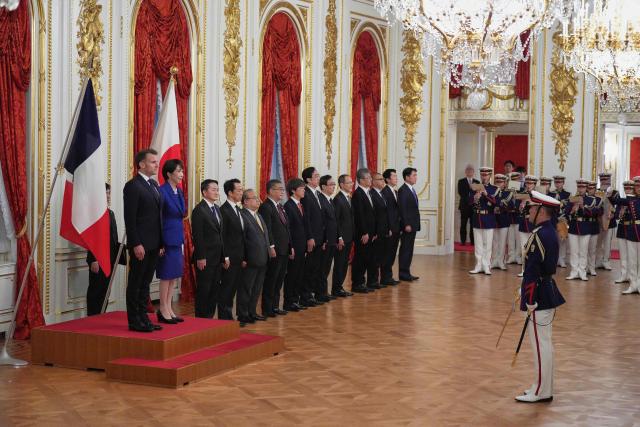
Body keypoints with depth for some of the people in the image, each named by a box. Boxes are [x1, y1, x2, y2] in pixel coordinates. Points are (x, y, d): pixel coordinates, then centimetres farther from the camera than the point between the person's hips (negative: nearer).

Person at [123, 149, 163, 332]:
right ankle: (134, 321, 5)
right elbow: (130, 219, -15)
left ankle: (143, 318, 20)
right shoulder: (132, 186, -11)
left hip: (154, 244, 8)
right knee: (135, 283, 0)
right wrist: (136, 244, -19)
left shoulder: (154, 185, 15)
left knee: (145, 283, 13)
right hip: (141, 245, -8)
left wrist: (161, 242, 14)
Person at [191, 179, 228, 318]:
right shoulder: (199, 210, -10)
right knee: (203, 290, -2)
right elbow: (197, 235, -15)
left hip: (217, 258, 8)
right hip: (205, 259, -8)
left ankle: (210, 317, 17)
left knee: (215, 290, 10)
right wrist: (200, 258, -19)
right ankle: (201, 318, 6)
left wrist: (224, 256, 13)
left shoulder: (217, 209, 15)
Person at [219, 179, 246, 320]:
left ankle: (228, 316, 19)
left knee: (233, 288, 12)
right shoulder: (224, 210, -13)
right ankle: (224, 317, 5)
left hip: (238, 259, 8)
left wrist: (243, 257, 15)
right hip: (229, 259, -8)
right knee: (226, 288, -2)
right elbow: (222, 237, -15)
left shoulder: (238, 209, 14)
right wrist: (225, 258, -17)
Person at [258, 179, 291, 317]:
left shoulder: (280, 206, 16)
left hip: (284, 250, 9)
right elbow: (267, 230, -18)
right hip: (274, 251, -9)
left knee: (279, 280, 13)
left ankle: (275, 306, 21)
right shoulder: (266, 207, -13)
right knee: (271, 280, -1)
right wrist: (271, 247, -22)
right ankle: (267, 309, 6)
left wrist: (290, 246, 15)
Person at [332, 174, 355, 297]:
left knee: (344, 263, 12)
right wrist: (339, 238, -18)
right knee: (339, 263, -2)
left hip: (349, 237, 8)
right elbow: (336, 220, -17)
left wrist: (352, 236, 13)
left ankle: (339, 286, 19)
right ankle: (336, 289, 5)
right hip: (342, 238, -8)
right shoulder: (338, 199, -14)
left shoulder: (349, 198, 13)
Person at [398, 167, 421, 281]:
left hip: (413, 225, 9)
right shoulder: (402, 190, -13)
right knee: (405, 249, -4)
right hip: (407, 225, -9)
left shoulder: (411, 190, 16)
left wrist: (414, 224, 12)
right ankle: (403, 273, 1)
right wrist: (406, 224, -21)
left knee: (409, 249, 12)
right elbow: (402, 209, -18)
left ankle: (407, 272, 17)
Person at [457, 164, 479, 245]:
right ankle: (463, 241, 3)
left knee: (473, 224, -1)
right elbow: (460, 193, -5)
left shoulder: (477, 182, 13)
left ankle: (473, 241, 2)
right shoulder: (461, 181, 7)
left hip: (474, 206, 2)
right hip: (464, 205, -2)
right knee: (463, 225, 0)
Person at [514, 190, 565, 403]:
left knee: (540, 344, -2)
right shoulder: (550, 232, 10)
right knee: (544, 343, 16)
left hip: (539, 296, -10)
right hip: (548, 292, 10)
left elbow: (532, 271, -22)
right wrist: (524, 291, 19)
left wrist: (530, 301, -20)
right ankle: (544, 388, 26)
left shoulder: (538, 236, -21)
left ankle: (540, 392, 6)